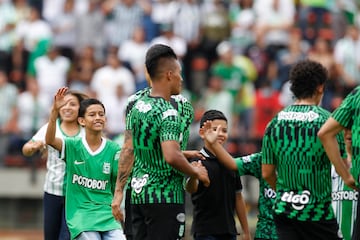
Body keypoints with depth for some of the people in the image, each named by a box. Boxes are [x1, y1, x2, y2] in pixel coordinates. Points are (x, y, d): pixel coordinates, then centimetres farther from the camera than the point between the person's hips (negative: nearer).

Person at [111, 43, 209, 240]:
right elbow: (172, 157, -28)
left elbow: (127, 151, 11)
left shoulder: (137, 106, 9)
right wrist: (196, 172, -11)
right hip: (165, 198, -8)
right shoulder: (167, 113, -16)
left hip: (138, 194, 8)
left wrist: (119, 192, 12)